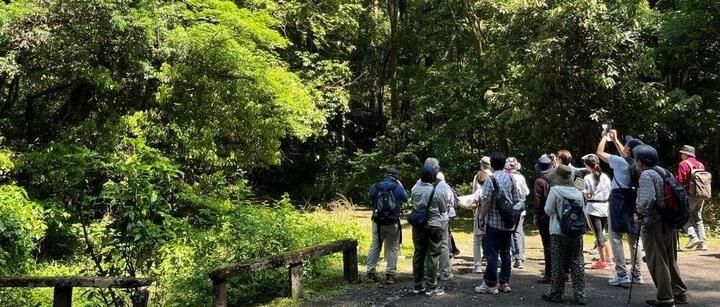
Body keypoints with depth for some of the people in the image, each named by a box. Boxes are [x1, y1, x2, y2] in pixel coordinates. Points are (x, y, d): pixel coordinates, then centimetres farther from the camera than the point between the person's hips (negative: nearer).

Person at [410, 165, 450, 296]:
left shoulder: (415, 189, -6)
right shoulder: (438, 192, -16)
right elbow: (444, 209, -3)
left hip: (418, 226, 4)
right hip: (434, 226, -4)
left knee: (418, 254, 12)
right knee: (433, 256, 3)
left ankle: (418, 285, 19)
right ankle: (431, 287, 7)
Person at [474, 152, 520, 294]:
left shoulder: (491, 179, -11)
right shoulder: (510, 178, 6)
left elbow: (486, 201, -15)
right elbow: (516, 200, 8)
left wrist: (481, 218, -6)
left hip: (494, 222, -6)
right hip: (509, 223, 6)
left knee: (492, 254, -1)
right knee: (506, 253, 12)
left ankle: (491, 284, 3)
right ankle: (505, 283, 18)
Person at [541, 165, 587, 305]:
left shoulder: (555, 190, -11)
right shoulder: (578, 192, 1)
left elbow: (548, 210, -8)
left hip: (558, 232, -3)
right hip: (576, 232, 3)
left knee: (558, 264, 6)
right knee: (577, 264, 8)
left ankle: (556, 294, 13)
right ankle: (580, 295, 11)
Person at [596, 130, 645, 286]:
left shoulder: (620, 162, -15)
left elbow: (600, 152, -2)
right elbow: (626, 156, 24)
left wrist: (604, 137, 14)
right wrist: (615, 139, 31)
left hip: (618, 202, -6)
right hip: (633, 203, 6)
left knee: (615, 238, -1)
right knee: (633, 239, 11)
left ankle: (622, 274, -4)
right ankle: (637, 274, 17)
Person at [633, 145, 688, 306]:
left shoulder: (647, 175, -15)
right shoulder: (665, 172, 11)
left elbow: (647, 200, -27)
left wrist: (638, 213, -9)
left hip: (654, 224, -9)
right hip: (669, 223, 9)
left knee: (657, 262, 0)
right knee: (670, 260, 19)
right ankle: (680, 293, 28)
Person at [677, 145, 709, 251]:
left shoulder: (683, 164, -7)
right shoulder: (700, 165, 15)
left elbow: (679, 181, -13)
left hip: (690, 195, -7)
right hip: (701, 196, 7)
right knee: (698, 218, 12)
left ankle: (694, 237, -15)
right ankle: (702, 243, 8)